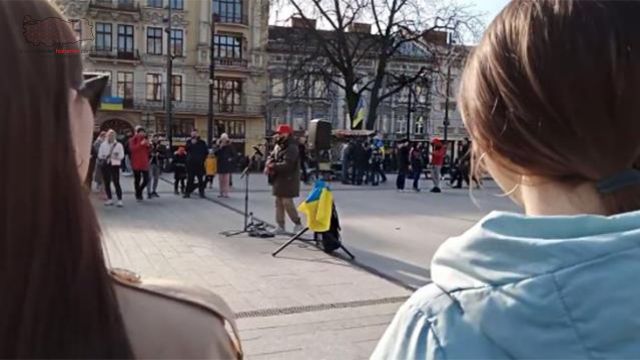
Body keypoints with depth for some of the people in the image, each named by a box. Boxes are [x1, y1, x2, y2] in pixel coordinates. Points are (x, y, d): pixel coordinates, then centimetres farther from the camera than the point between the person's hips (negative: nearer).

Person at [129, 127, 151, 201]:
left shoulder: (145, 140, 14)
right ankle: (138, 195, 15)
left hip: (144, 163, 4)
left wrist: (148, 146, -5)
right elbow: (132, 149, -17)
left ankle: (140, 190, 23)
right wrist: (141, 144, -24)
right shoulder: (133, 140, 0)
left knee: (146, 180, -2)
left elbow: (149, 152, 14)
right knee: (137, 180, 2)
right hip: (136, 164, -4)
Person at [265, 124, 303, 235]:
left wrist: (273, 166, -17)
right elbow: (271, 157, 13)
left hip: (288, 180, -9)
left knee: (287, 202, -8)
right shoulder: (278, 146, 14)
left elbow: (287, 164, -25)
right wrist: (269, 165, -8)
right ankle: (281, 227, 16)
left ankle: (298, 224, 9)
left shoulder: (291, 148, -17)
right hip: (279, 179, 9)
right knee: (279, 202, 10)